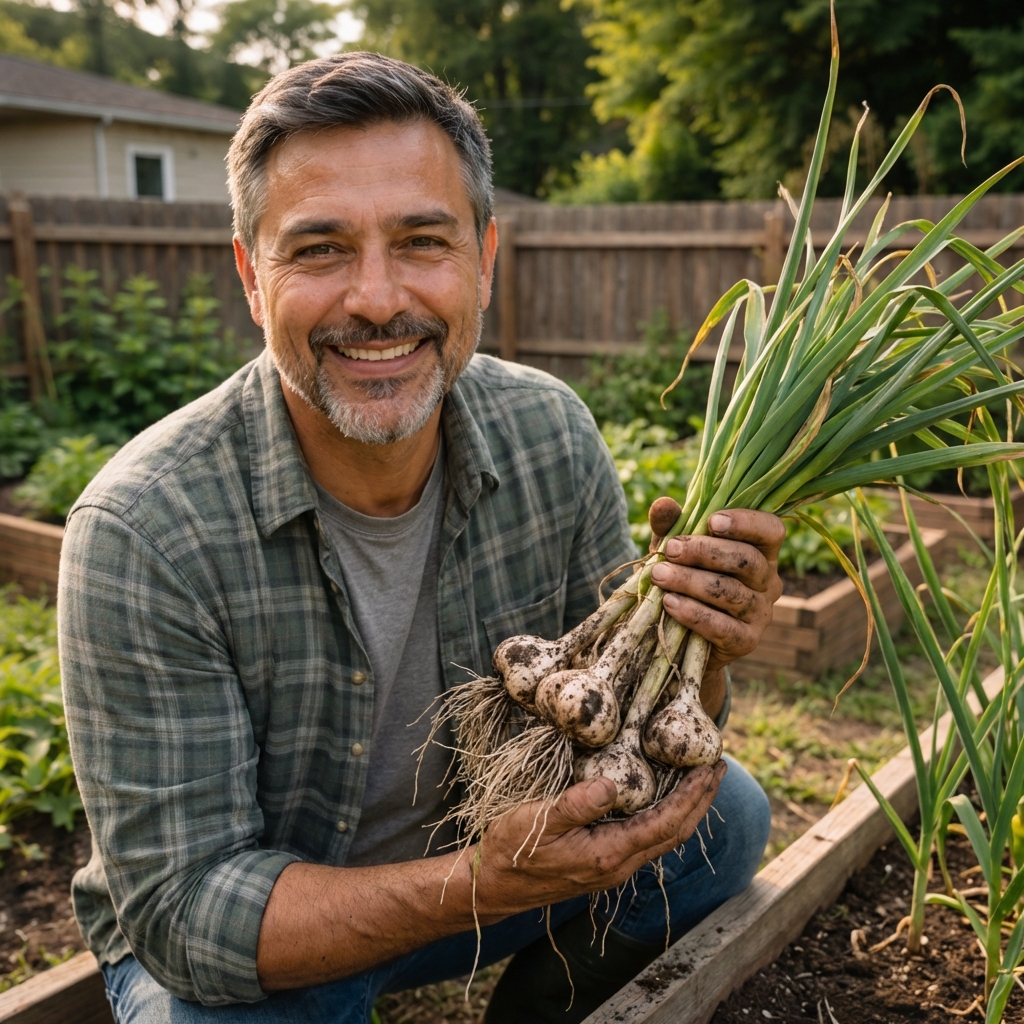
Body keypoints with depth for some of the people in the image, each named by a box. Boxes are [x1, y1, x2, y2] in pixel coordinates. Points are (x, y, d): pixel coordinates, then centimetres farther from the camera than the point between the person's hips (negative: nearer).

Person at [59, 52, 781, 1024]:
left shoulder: (553, 437, -16)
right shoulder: (141, 532, -29)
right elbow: (182, 906, -25)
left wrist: (696, 651, -29)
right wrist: (485, 885, -38)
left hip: (475, 850, 4)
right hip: (238, 945, -3)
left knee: (723, 815, -12)